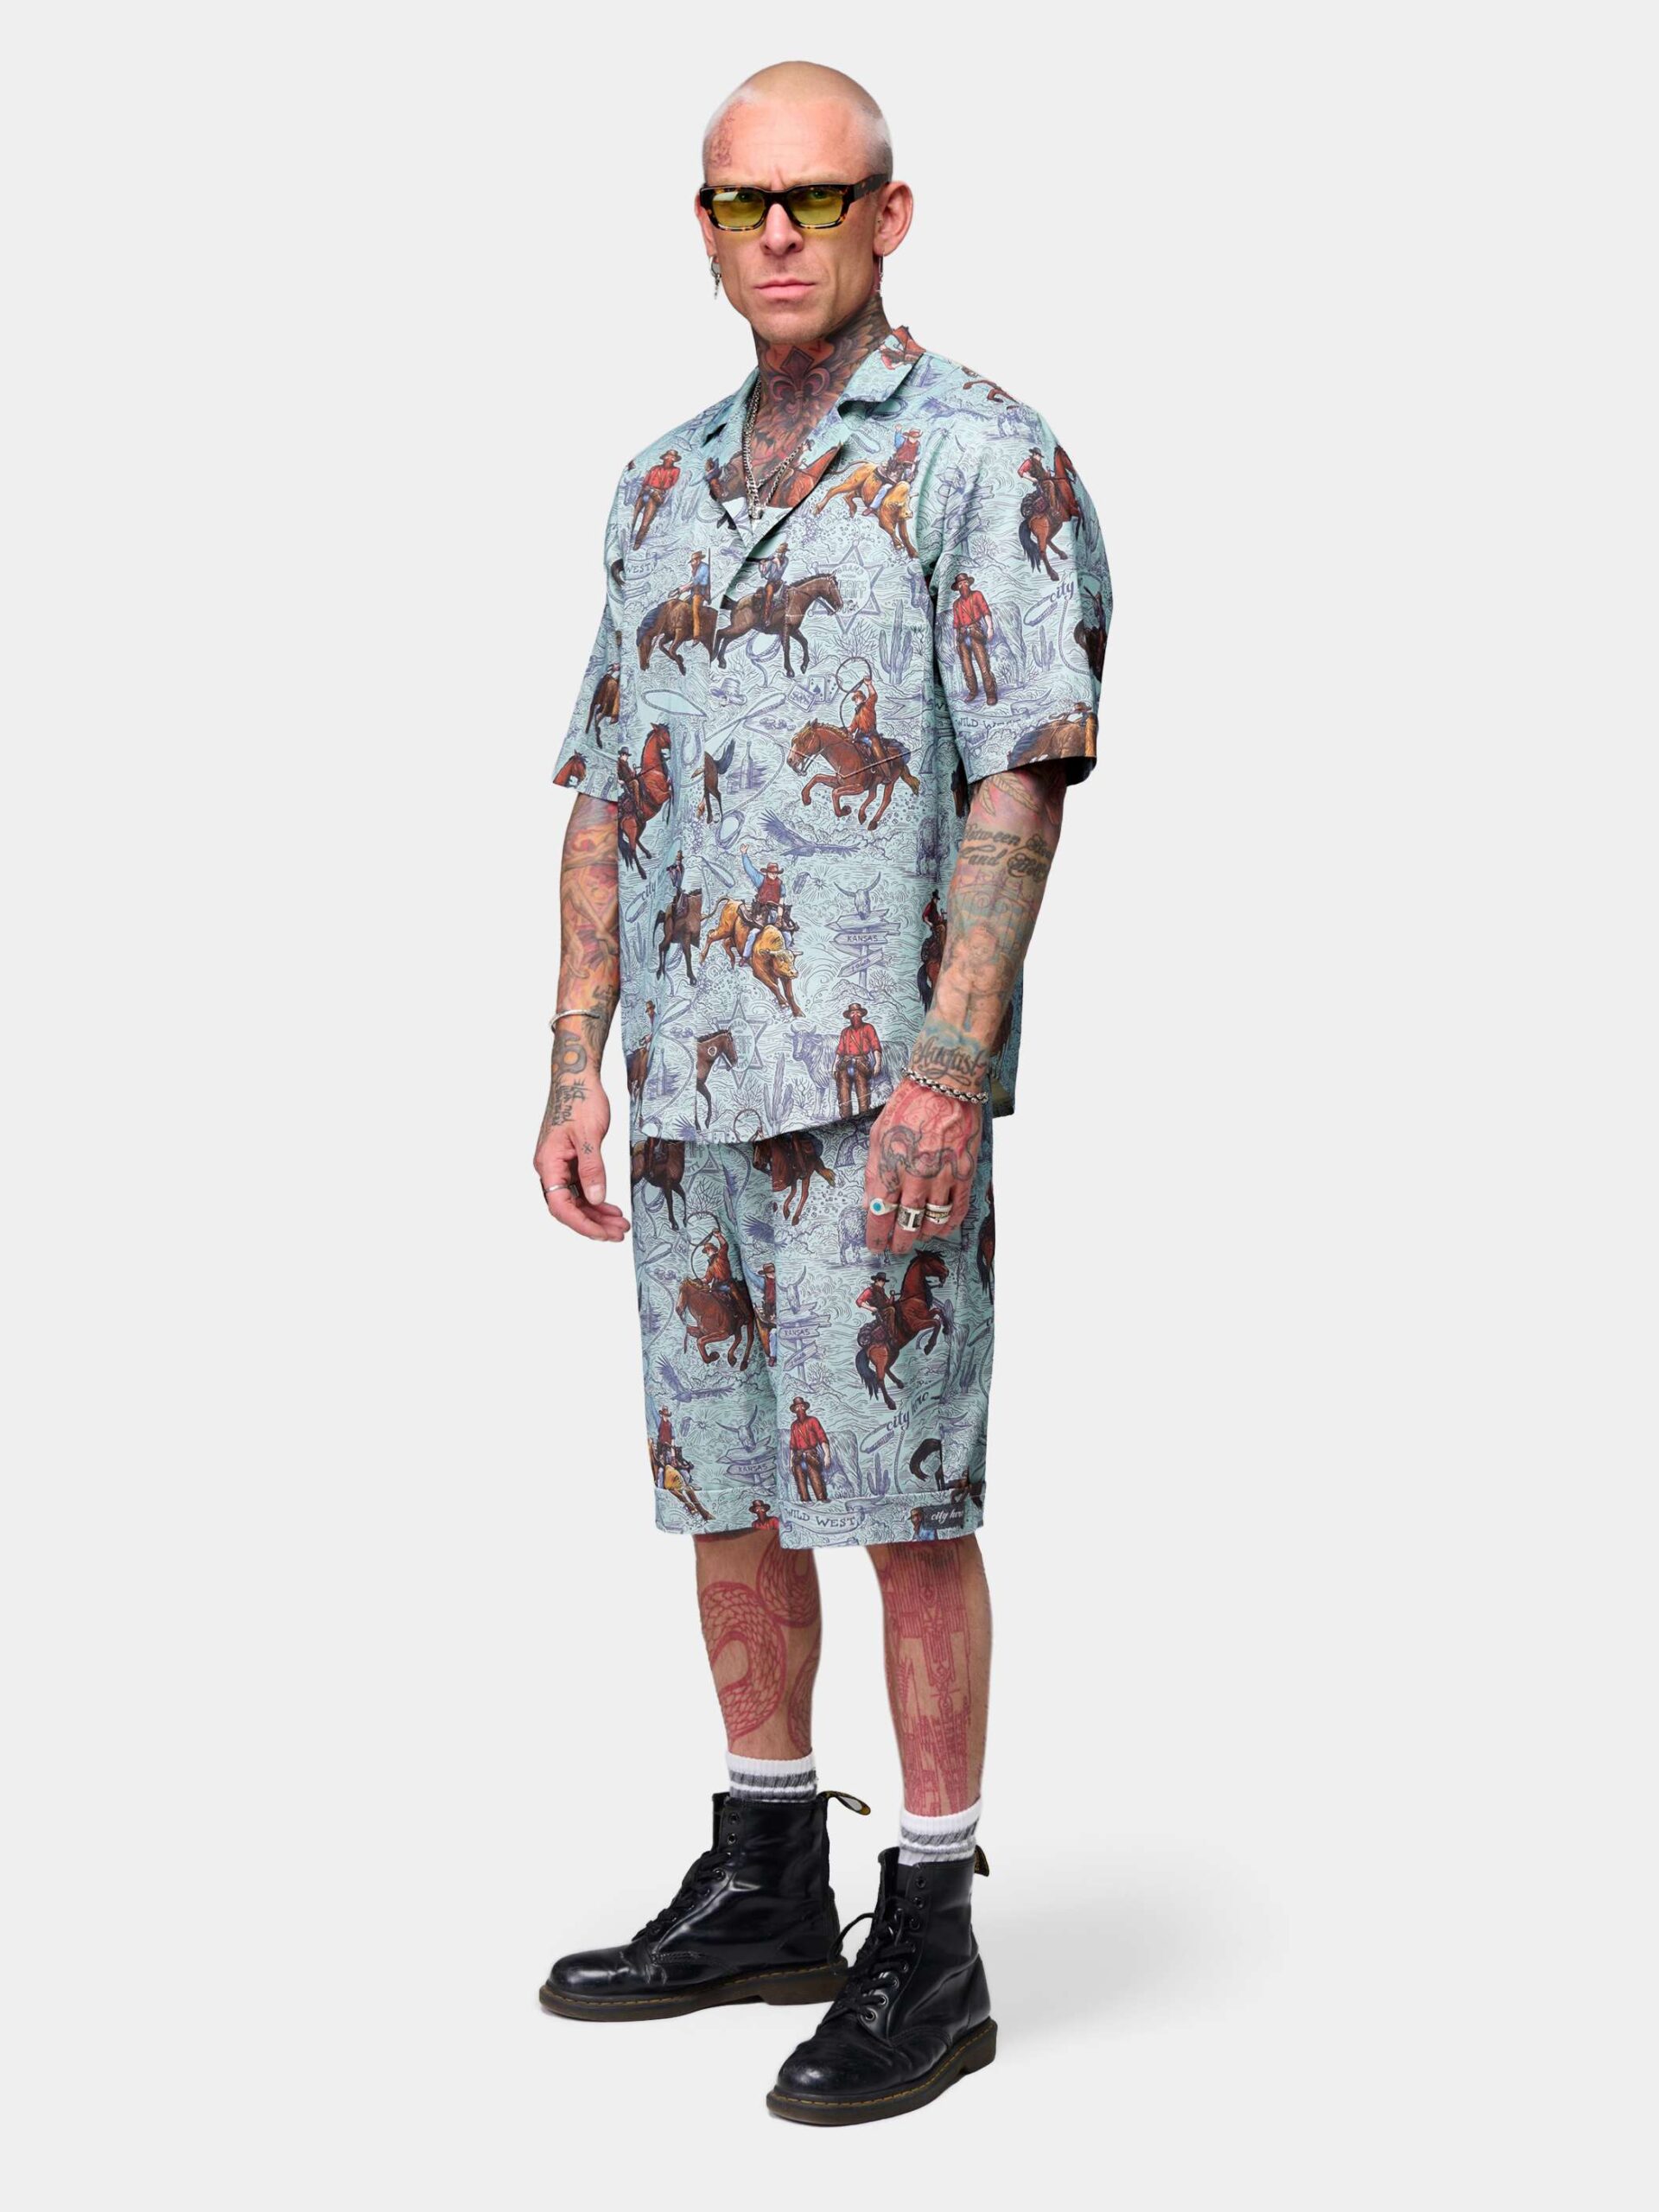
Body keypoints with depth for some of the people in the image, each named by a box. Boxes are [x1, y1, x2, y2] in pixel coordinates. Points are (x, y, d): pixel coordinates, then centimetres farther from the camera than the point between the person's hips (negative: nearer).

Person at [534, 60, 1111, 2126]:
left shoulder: (984, 457, -5)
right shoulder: (664, 487, 16)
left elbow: (1022, 779, -13)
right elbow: (607, 801, 17)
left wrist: (949, 1064, -21)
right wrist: (575, 1069, 10)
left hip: (884, 1078, -7)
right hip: (700, 1081, 7)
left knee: (898, 1496, -4)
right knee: (728, 1491, 13)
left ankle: (931, 1942, 5)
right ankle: (766, 1885, 26)